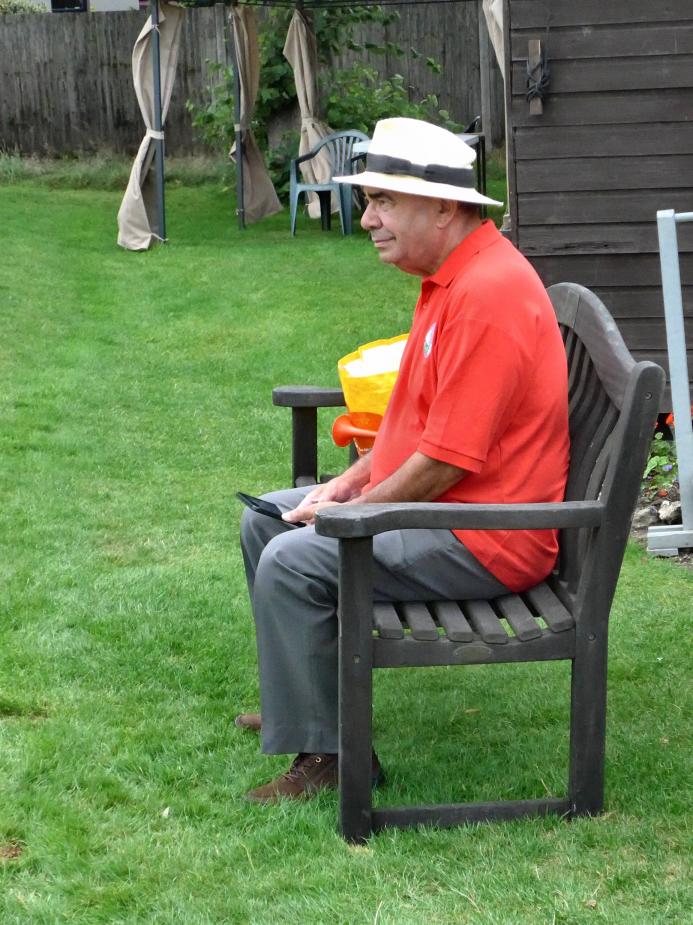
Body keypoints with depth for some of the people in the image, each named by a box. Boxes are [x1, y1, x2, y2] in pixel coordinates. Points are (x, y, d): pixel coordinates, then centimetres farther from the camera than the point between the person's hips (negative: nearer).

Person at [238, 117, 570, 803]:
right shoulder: (449, 277, 10)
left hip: (483, 539, -11)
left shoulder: (487, 295, -25)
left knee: (293, 561, -22)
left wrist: (355, 509, -13)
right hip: (429, 501, 11)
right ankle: (297, 698, 29)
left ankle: (326, 754, -10)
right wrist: (354, 479, 8)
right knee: (265, 519, 16)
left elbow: (446, 460, -26)